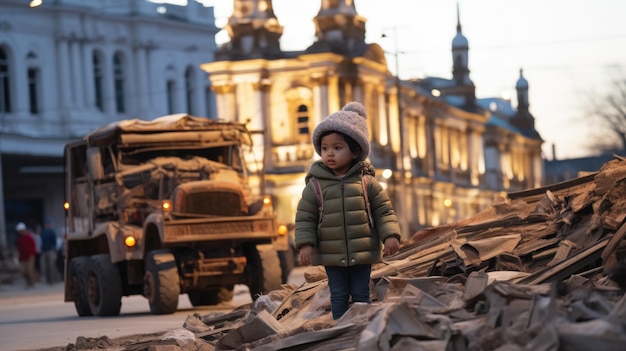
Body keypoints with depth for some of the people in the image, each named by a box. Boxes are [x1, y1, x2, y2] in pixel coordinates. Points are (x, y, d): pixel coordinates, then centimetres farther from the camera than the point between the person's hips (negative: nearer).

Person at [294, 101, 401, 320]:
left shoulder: (367, 182, -1)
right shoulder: (315, 185, -1)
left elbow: (384, 211, 2)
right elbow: (305, 218, 0)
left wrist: (390, 235, -11)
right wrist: (305, 244, -10)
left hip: (362, 254, 0)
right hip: (332, 256, 0)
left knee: (361, 295, 7)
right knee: (338, 296, 6)